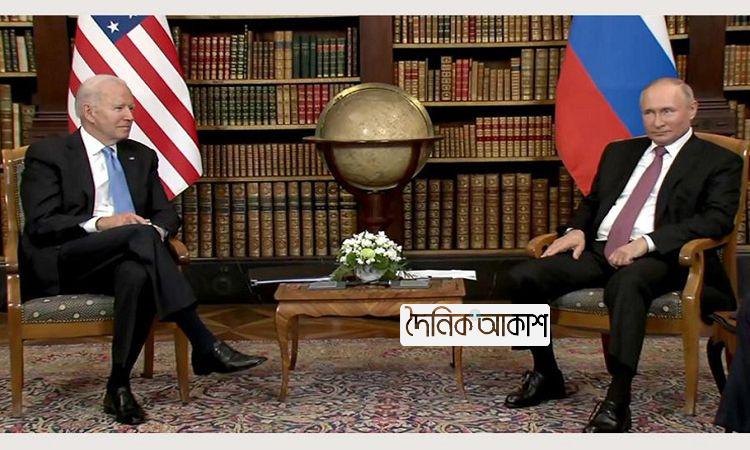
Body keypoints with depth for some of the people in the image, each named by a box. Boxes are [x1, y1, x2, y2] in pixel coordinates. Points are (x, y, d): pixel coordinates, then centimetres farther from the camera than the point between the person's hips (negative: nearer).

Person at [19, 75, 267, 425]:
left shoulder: (142, 157, 21)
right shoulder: (47, 156, 6)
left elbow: (166, 213, 16)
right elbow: (40, 225, -5)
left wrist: (157, 229, -9)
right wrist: (100, 223, -20)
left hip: (124, 262, 4)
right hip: (60, 266, -4)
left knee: (137, 274, -36)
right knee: (140, 234, -33)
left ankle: (119, 386, -28)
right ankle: (204, 347, -37)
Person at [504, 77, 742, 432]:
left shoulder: (720, 162, 9)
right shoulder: (619, 152, 26)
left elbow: (717, 219, -6)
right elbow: (591, 202, 28)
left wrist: (648, 241, -19)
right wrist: (576, 229, 3)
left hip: (657, 257, -5)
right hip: (597, 251, 6)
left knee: (626, 283, -41)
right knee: (523, 277, -17)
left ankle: (617, 400, -36)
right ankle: (545, 374, 1)